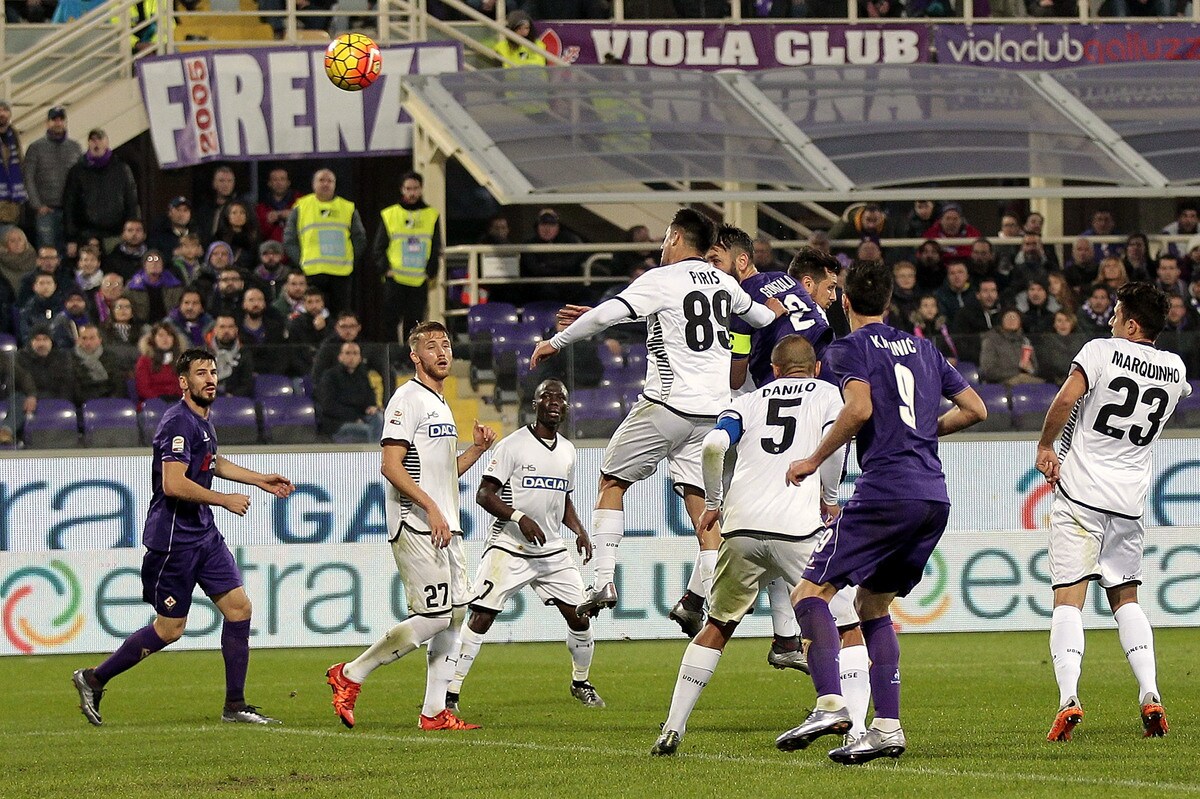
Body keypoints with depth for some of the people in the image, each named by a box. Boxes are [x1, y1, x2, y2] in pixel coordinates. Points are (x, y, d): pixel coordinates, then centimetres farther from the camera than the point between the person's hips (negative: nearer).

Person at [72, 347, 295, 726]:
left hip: (204, 535, 9)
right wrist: (224, 500, -19)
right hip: (174, 538, -9)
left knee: (239, 607, 2)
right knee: (169, 629, -2)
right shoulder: (179, 423, -18)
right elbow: (174, 484, -28)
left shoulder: (203, 421, 12)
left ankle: (235, 706, 6)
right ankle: (93, 680, 12)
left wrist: (261, 480, 32)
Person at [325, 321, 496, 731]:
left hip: (445, 527, 10)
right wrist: (431, 508, -23)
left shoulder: (441, 405, 21)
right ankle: (350, 675, -4)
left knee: (455, 615, 4)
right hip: (415, 527, -10)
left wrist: (477, 449, 12)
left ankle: (435, 712, 7)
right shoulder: (408, 399, -9)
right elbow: (391, 467, -17)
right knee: (433, 617, -14)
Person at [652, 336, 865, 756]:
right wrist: (829, 498, 6)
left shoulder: (749, 401, 22)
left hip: (741, 530, 3)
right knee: (847, 628, 6)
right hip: (798, 530, -3)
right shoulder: (827, 394, 17)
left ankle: (672, 728, 14)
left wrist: (712, 504, 14)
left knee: (717, 627, 20)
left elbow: (714, 444, 3)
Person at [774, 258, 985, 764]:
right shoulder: (922, 349, 21)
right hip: (934, 497, 7)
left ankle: (830, 704, -22)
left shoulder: (850, 348, 1)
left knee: (811, 592, -4)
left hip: (886, 490, -7)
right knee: (873, 605, 17)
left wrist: (814, 460, -5)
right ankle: (887, 727, 7)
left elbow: (860, 407, -16)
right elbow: (975, 409, 20)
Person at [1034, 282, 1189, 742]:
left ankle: (1069, 697, -22)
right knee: (1125, 598, 16)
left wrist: (1045, 447, -5)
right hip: (1130, 499, 5)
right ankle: (1150, 693, 0)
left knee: (1069, 598, -7)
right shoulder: (1175, 370, 9)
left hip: (1080, 492, -5)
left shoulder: (1102, 351, -7)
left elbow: (1066, 399, -18)